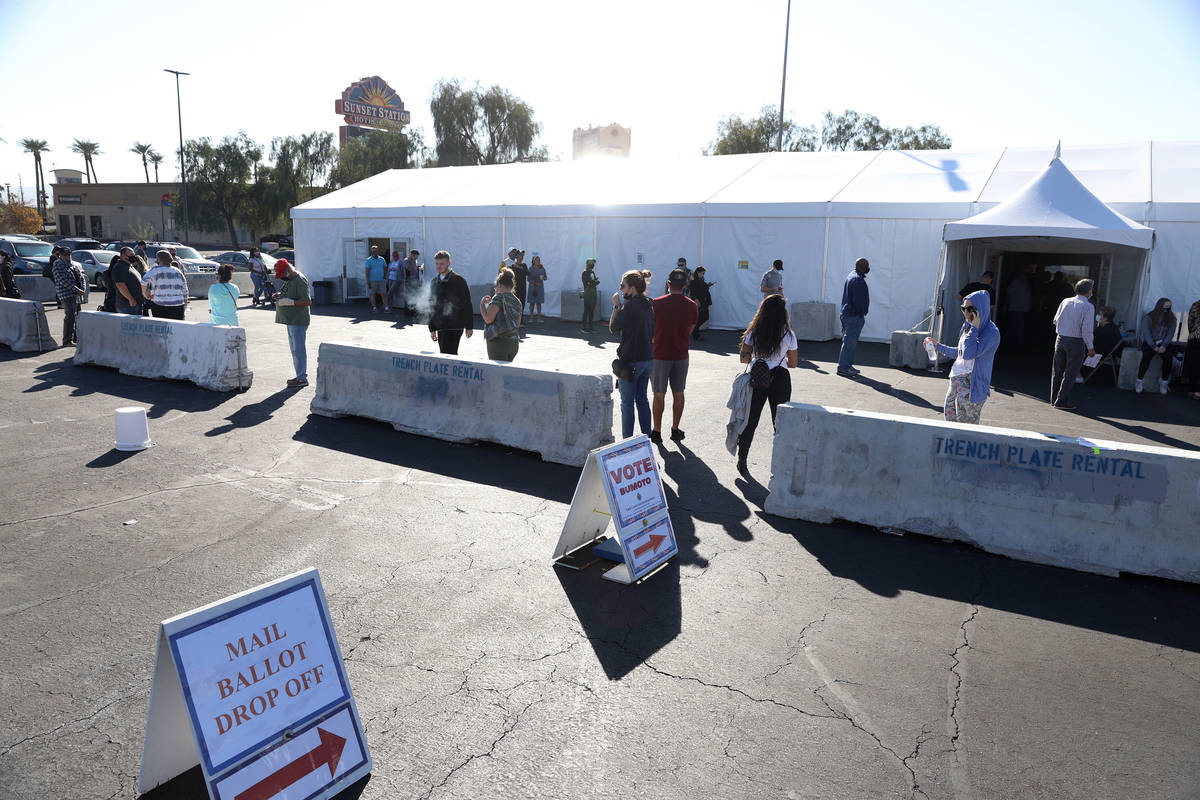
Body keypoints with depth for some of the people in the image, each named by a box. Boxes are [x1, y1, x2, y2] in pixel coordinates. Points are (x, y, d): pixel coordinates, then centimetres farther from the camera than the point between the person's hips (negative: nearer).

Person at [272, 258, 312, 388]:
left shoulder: (300, 281, -16)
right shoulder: (290, 280, 15)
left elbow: (308, 301, -22)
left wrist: (289, 302, -24)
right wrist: (281, 295, 9)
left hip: (298, 322, -10)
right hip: (291, 321, 10)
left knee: (298, 350, -8)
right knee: (295, 350, 14)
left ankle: (302, 379, -3)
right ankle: (300, 376, 22)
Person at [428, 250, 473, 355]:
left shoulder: (458, 280, -4)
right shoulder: (435, 281, 13)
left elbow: (467, 304, -5)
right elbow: (432, 305, 18)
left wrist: (469, 326, -7)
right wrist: (432, 328, 15)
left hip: (455, 326, -6)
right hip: (440, 327, 6)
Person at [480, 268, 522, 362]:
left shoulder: (499, 297, -11)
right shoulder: (517, 302, 11)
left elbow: (488, 319, -18)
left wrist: (482, 304, -1)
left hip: (499, 342, -7)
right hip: (514, 342, 7)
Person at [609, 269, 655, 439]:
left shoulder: (629, 305, -18)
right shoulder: (648, 304, 8)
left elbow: (613, 327, -9)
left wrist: (616, 305, -4)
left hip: (631, 361, -8)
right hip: (648, 359, 8)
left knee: (627, 403, 3)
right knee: (642, 399, 17)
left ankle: (627, 440, 9)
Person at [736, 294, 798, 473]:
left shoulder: (754, 333, -5)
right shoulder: (788, 334, -7)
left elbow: (743, 358, 0)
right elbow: (793, 363, 0)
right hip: (780, 380, -1)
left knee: (750, 421, 12)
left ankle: (741, 460, 17)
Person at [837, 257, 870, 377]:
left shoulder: (850, 276, 16)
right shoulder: (858, 279, -16)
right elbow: (858, 300, -23)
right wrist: (861, 314, -14)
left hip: (846, 313, 11)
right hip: (854, 316, -11)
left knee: (850, 341, 16)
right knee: (850, 342, -9)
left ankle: (848, 365, 22)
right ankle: (843, 367, -9)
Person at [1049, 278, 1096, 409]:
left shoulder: (1065, 301, 2)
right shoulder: (1088, 307, -12)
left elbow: (1056, 321, 9)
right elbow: (1087, 329, -14)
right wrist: (1090, 347, -7)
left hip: (1060, 338, 5)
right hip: (1076, 342, -5)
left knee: (1057, 371, 14)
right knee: (1070, 373, 3)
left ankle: (1054, 399, 22)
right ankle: (1062, 401, 4)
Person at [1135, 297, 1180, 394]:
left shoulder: (1172, 319, 7)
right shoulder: (1148, 318, -3)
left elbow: (1170, 334, 0)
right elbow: (1146, 333, -8)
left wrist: (1164, 345, -15)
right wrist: (1154, 346, -17)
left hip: (1164, 343, 2)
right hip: (1149, 343, -2)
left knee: (1168, 357, -28)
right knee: (1147, 356, -33)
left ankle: (1164, 382, -16)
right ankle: (1139, 382, -26)